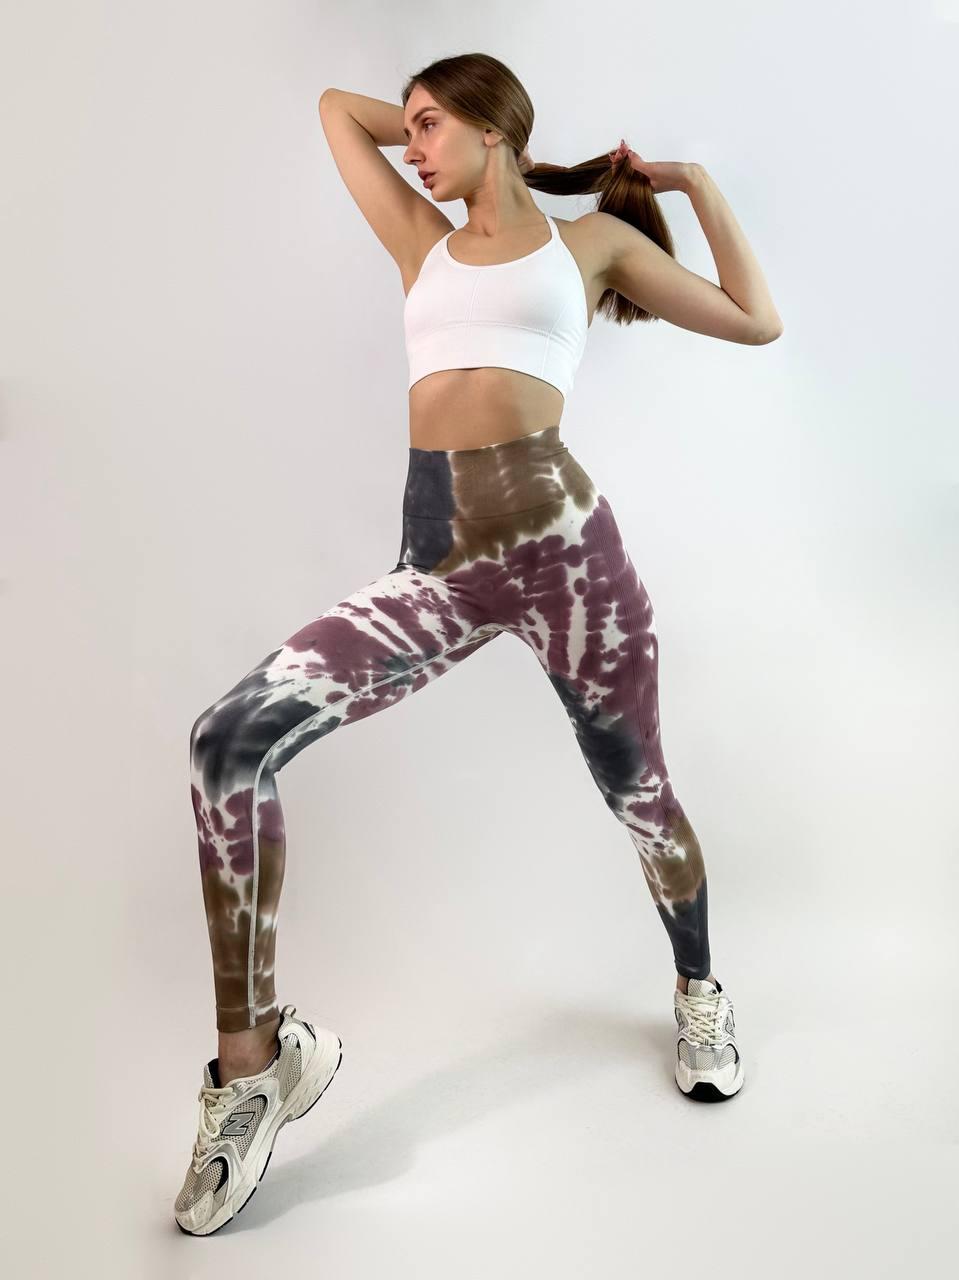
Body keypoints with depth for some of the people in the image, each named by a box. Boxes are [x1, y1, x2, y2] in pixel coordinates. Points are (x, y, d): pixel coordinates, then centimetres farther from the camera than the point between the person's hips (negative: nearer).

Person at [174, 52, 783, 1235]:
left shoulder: (590, 238, 14)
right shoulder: (424, 244, 23)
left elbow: (756, 323, 18)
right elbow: (337, 106, 35)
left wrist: (697, 185, 21)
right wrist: (445, 141, 33)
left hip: (560, 539, -2)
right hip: (436, 564, 3)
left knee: (639, 795, 11)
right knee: (228, 742, -17)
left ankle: (698, 994, 42)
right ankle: (254, 1057, -4)